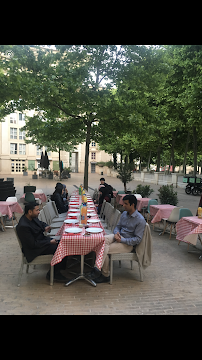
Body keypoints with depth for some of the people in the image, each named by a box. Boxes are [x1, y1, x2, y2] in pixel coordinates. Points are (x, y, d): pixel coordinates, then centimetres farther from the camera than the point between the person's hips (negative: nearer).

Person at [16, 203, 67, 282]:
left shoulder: (32, 218, -2)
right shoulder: (23, 226, -29)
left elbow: (41, 223, 20)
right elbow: (33, 244, -26)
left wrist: (45, 228, -3)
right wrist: (50, 242, -22)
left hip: (41, 239, 10)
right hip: (34, 249, -10)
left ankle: (62, 266, 19)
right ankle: (54, 274, -2)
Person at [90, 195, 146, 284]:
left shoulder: (140, 220, -14)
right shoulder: (124, 214, 9)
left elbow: (138, 239, -16)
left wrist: (122, 240, -21)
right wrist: (116, 233, -6)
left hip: (128, 244, -7)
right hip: (119, 236, 7)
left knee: (104, 250, -23)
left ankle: (105, 276, -6)